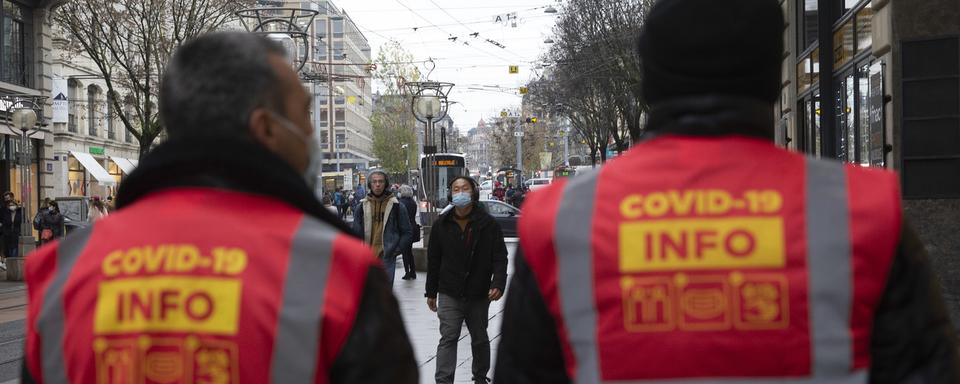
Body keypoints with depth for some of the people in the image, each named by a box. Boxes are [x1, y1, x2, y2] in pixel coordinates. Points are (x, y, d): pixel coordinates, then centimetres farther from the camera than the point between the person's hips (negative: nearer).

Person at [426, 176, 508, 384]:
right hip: (449, 294, 0)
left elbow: (500, 257, -5)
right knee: (448, 338, -7)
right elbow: (433, 260, 7)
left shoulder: (488, 224, -4)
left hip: (479, 295, 0)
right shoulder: (441, 224, 1)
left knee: (480, 339, 16)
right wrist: (431, 292, 9)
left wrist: (498, 284, -19)